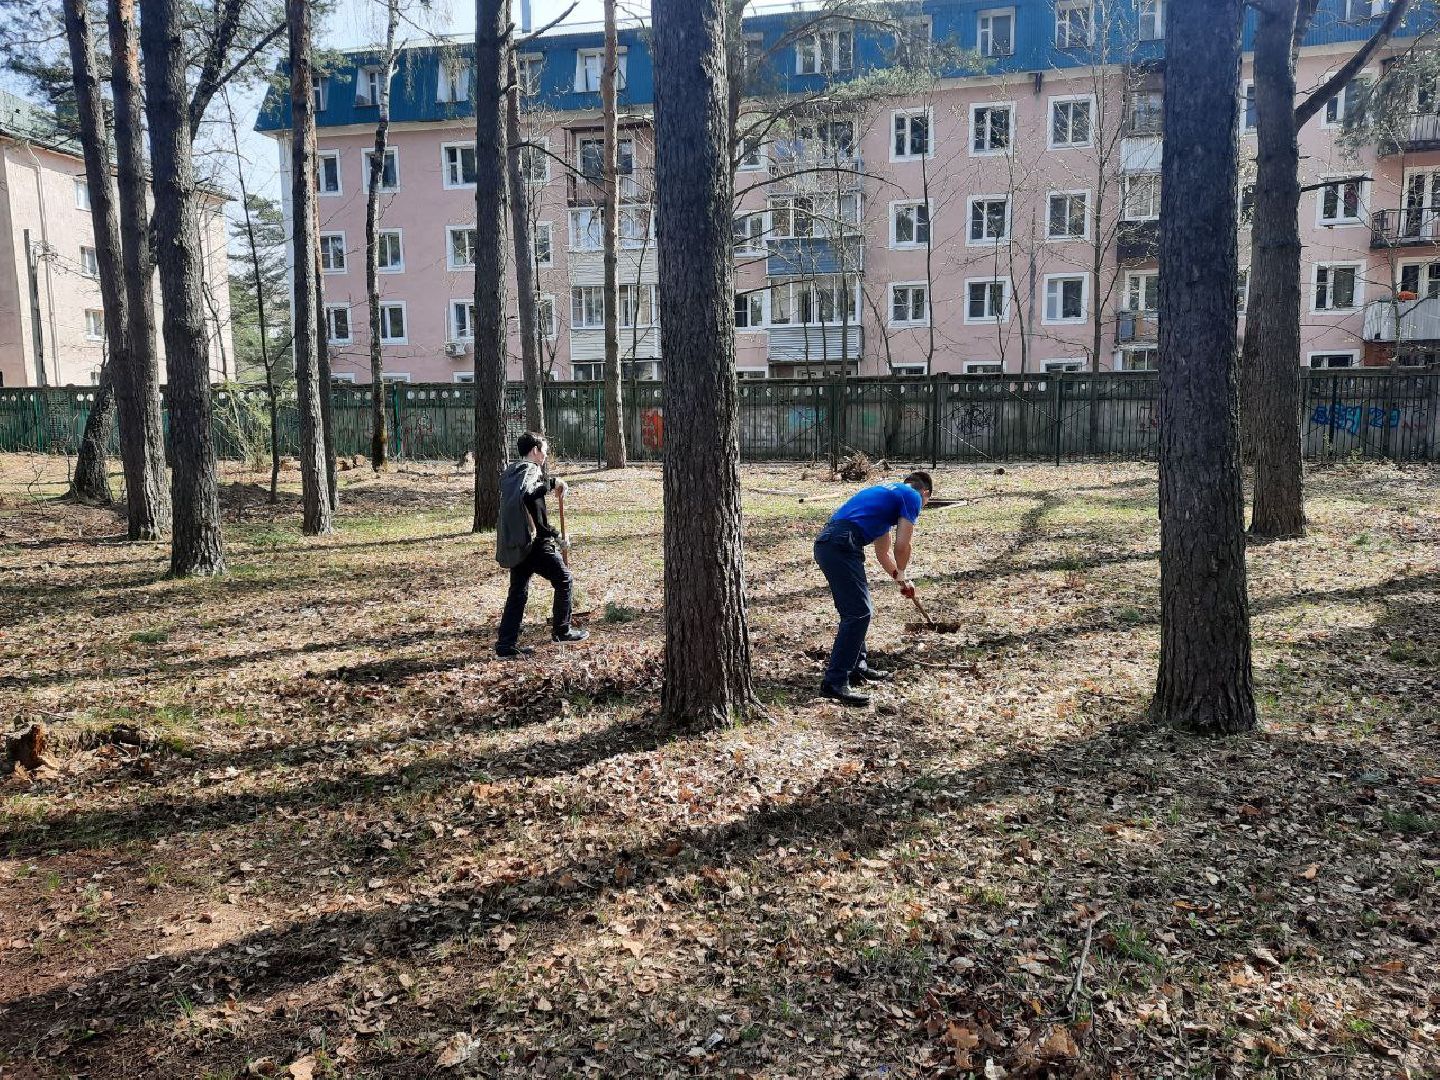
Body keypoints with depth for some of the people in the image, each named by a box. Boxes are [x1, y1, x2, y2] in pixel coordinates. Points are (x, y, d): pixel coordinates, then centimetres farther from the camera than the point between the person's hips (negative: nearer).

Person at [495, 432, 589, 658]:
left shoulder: (511, 471, 17)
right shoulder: (530, 469, -12)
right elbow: (525, 494, -31)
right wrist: (551, 483, -21)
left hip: (514, 544, 8)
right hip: (533, 541, -8)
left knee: (518, 591, 9)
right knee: (563, 579, 9)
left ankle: (506, 644, 5)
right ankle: (562, 631, 15)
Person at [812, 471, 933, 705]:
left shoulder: (889, 493, 32)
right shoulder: (912, 497, 6)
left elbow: (883, 551, 40)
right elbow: (902, 547, 0)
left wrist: (898, 577, 47)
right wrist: (901, 575, 18)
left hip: (825, 543, 9)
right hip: (842, 545, -9)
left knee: (855, 610, 20)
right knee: (858, 613, -8)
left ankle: (856, 667, 30)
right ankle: (834, 683, -10)